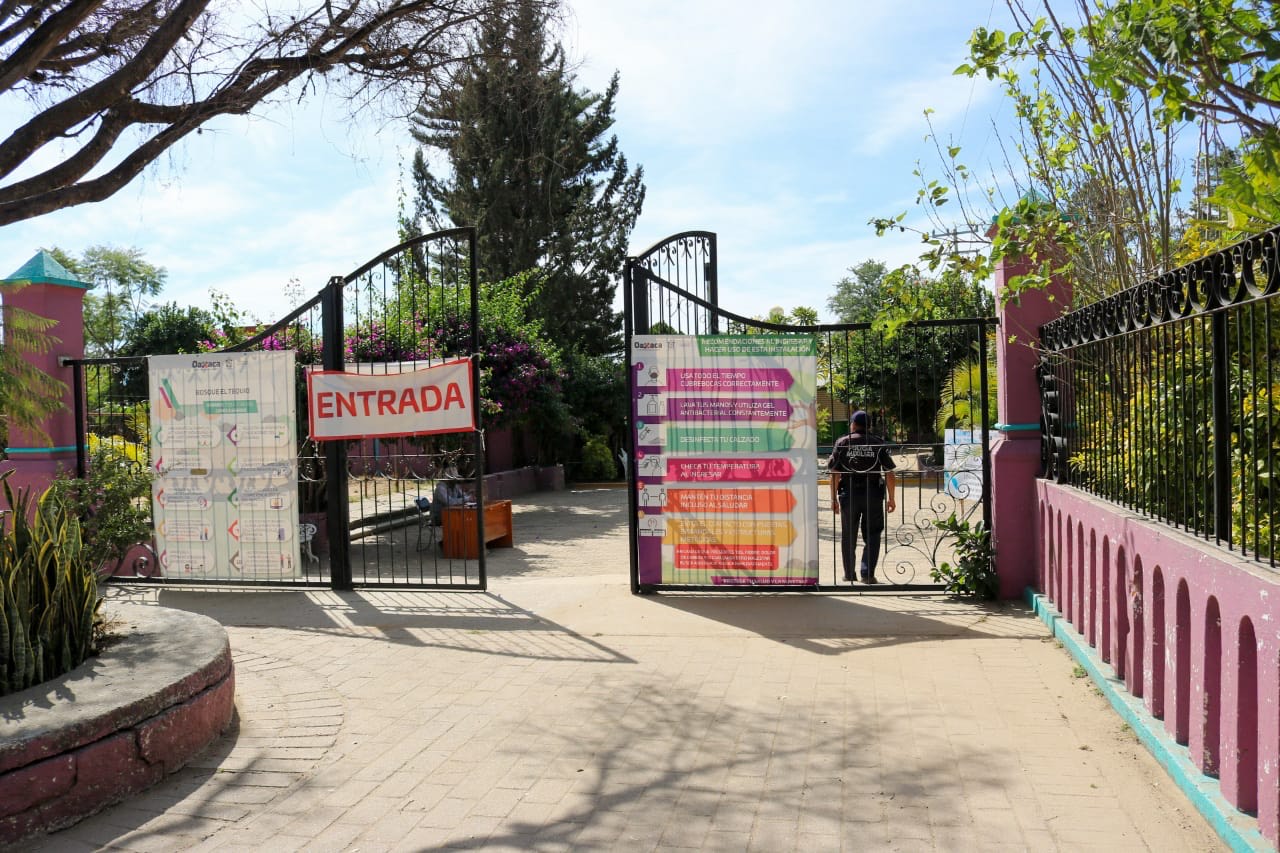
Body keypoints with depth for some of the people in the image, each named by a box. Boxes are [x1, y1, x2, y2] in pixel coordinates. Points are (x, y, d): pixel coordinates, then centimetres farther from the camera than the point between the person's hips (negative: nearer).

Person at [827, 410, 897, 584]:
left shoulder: (842, 443, 1)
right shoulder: (878, 444, 1)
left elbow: (834, 473, -2)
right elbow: (889, 473, -2)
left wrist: (834, 498, 3)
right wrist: (891, 498, 5)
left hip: (848, 495, 1)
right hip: (873, 496, 0)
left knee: (848, 537, 12)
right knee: (872, 536, 7)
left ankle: (849, 574, 19)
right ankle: (867, 573, -3)